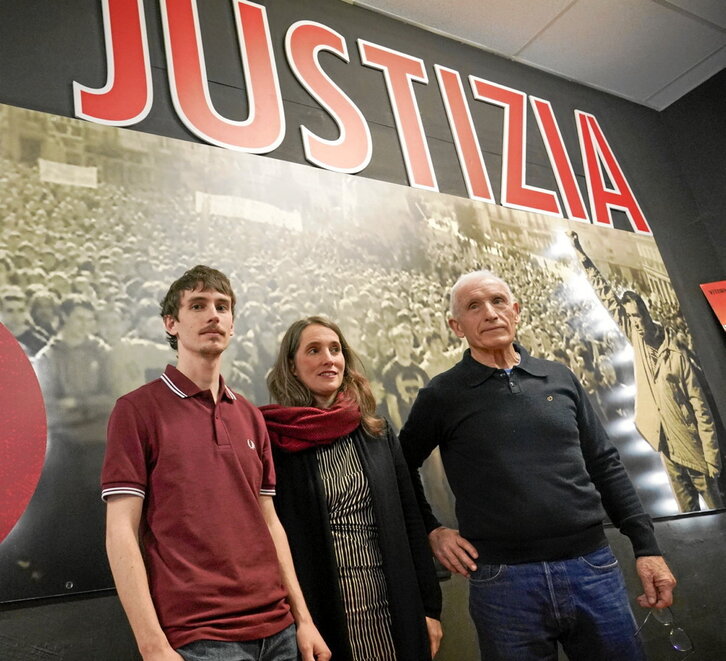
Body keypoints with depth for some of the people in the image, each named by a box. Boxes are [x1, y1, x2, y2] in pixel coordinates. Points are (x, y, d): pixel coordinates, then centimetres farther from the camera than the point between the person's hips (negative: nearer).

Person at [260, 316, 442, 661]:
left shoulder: (378, 433, 6)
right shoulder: (273, 440, -5)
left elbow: (410, 521, 7)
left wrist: (429, 607, 6)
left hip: (392, 610, 3)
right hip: (318, 614, -3)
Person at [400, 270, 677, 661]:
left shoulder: (560, 378, 7)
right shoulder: (441, 395, -2)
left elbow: (605, 466, 9)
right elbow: (401, 468, 8)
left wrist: (646, 546, 7)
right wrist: (431, 531, 2)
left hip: (593, 568, 3)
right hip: (504, 580, -3)